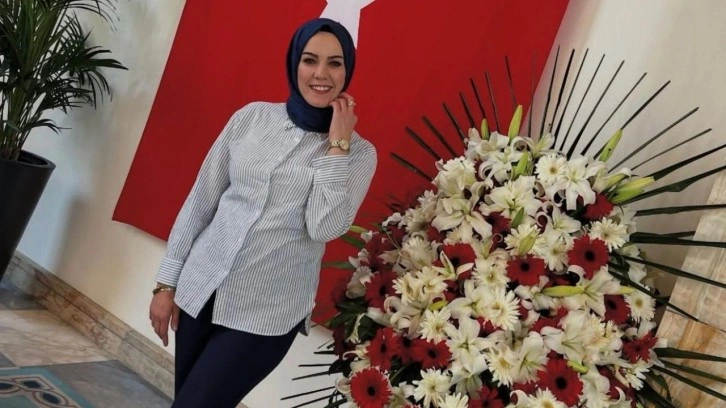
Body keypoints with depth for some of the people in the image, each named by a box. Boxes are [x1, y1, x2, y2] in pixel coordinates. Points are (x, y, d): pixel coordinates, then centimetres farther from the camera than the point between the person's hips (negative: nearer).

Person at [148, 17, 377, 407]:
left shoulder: (359, 153, -4)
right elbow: (200, 201, 4)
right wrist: (167, 281, 4)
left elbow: (324, 227, -19)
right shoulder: (251, 117, 1)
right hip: (200, 290, 3)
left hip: (266, 314, -3)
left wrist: (337, 144, -15)